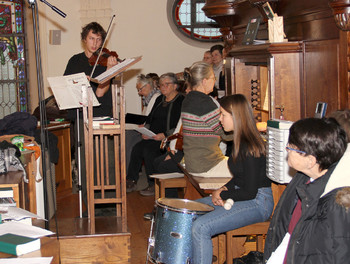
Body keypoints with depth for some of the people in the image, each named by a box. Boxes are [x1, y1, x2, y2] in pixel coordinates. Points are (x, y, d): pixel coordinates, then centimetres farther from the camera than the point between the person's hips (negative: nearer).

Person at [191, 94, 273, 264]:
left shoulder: (250, 147, -22)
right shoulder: (240, 141, 9)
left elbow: (250, 192, -22)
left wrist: (221, 195, -8)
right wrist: (224, 189, 1)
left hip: (257, 203, -10)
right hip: (244, 196, 10)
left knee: (200, 227, -25)